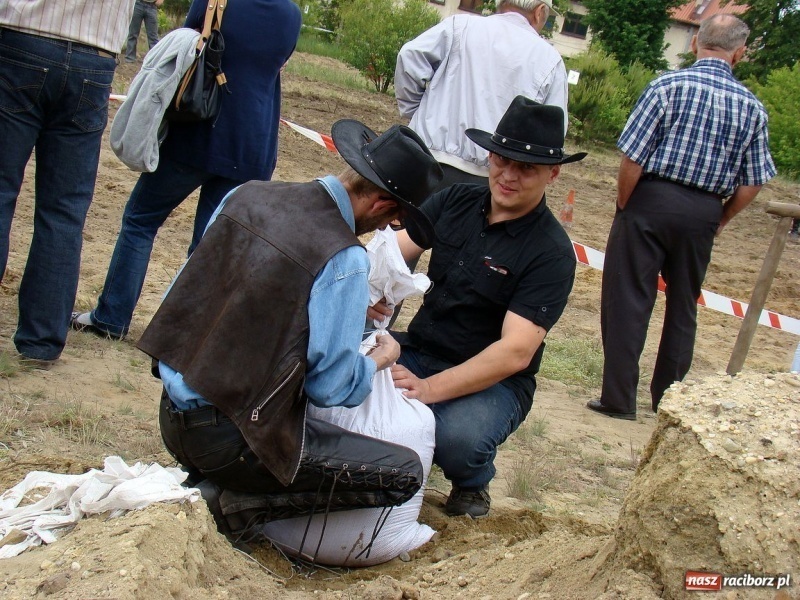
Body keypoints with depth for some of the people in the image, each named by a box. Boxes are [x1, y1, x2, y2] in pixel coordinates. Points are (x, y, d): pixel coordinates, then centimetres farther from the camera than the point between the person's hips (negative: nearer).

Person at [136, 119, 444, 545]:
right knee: (404, 473, -4)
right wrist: (381, 358, 6)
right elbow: (331, 386, -16)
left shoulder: (248, 195, 3)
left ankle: (205, 480, 15)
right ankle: (237, 503, -5)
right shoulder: (343, 259, -19)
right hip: (227, 439, -8)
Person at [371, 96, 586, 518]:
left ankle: (473, 483, 2)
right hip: (418, 351, 5)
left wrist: (430, 389, -35)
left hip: (493, 379, -4)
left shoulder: (551, 253, -15)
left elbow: (515, 352, -23)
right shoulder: (456, 201, 1)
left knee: (456, 439, -37)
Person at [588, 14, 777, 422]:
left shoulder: (669, 86, -9)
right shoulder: (752, 108, 3)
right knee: (684, 307, 15)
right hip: (704, 212, 4)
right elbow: (752, 183, 3)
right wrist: (719, 220, 16)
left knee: (628, 300, 3)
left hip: (652, 201, -3)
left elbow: (633, 158, -13)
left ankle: (619, 399, 4)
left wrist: (623, 207, 0)